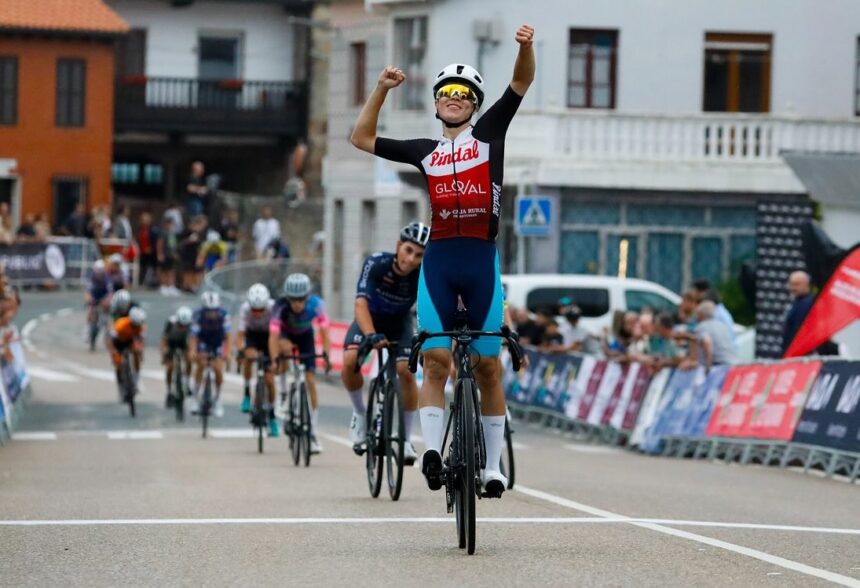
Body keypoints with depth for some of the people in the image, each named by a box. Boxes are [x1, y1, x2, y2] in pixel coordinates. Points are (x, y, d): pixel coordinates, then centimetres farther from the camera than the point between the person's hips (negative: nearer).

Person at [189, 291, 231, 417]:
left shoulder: (223, 314, -30)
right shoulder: (198, 314, -30)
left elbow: (227, 335, -30)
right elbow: (194, 336, -31)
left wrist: (226, 351, -42)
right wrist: (193, 352, -45)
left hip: (218, 343, 0)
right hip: (203, 341, 0)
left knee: (218, 369, -12)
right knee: (201, 363, -23)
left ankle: (218, 399, 8)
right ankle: (195, 396, -10)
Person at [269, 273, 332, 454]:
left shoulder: (315, 304, -34)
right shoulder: (281, 306, -36)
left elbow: (324, 329, -38)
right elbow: (273, 335, -42)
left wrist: (326, 354, -53)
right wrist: (274, 360, -54)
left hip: (305, 336, 1)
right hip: (286, 334, -1)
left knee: (311, 382, -7)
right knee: (285, 347, -38)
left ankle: (313, 434, -2)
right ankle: (284, 393, -18)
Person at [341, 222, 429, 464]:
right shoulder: (376, 263, -32)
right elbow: (361, 303, -41)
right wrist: (371, 335, -58)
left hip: (400, 322, 1)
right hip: (370, 318, -1)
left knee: (406, 371, -21)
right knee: (350, 361, -27)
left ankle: (406, 439, -6)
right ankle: (360, 413, 1)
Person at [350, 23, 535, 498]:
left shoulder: (489, 132, 11)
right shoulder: (426, 151, 16)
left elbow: (522, 82, 2)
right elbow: (362, 139, 17)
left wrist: (526, 47, -18)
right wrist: (382, 89, 7)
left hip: (481, 259, -2)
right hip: (437, 261, 2)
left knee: (487, 366, 2)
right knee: (435, 359, -9)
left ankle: (492, 465, 8)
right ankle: (432, 449, -14)